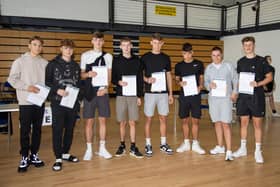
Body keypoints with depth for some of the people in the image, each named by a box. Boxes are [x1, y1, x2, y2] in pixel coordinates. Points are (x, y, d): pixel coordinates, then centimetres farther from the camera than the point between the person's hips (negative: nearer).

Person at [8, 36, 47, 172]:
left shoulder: (44, 63, 9)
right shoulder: (20, 61, -1)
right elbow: (12, 79, -5)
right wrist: (27, 87, -16)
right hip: (26, 101, -4)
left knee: (37, 129, 10)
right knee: (25, 131, 0)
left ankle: (34, 155, 21)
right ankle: (24, 158, 10)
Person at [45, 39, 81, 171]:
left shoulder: (76, 66, 14)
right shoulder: (53, 64, 2)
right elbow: (47, 82, -2)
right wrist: (57, 90, -17)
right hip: (58, 102, -4)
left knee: (70, 129, 11)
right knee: (57, 130, -3)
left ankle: (66, 153, 26)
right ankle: (58, 158, 6)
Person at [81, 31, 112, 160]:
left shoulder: (108, 56, 8)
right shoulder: (85, 55, 5)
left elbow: (109, 75, 7)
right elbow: (81, 74, 6)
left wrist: (105, 88, -10)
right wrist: (88, 74, -17)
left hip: (103, 92, 1)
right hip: (89, 92, -1)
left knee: (102, 120, 6)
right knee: (89, 121, 2)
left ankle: (102, 148, 17)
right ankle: (89, 149, 13)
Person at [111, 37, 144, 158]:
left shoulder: (136, 61, 6)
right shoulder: (116, 60, 4)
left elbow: (140, 79, 6)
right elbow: (112, 78, 4)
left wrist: (139, 96, 3)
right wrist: (118, 82, -18)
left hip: (133, 95, 0)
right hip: (121, 95, 0)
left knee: (132, 122, 2)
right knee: (122, 122, 5)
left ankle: (133, 147, 10)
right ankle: (122, 145, 20)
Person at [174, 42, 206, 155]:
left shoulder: (199, 64, 3)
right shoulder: (179, 65, 5)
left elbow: (201, 78, 9)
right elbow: (176, 79, 12)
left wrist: (200, 86, -11)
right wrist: (180, 83, -11)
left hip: (195, 95, -1)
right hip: (184, 95, 1)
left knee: (195, 120, 2)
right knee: (184, 120, 6)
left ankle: (195, 144, 15)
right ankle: (186, 143, 19)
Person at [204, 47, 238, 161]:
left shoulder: (228, 66, -1)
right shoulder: (208, 68, 8)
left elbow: (235, 80, 3)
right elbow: (205, 82, 8)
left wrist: (234, 92, -6)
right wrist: (209, 85, -13)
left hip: (226, 98, -3)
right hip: (213, 98, 4)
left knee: (225, 124, -8)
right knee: (217, 123, 11)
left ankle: (229, 151, -6)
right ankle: (220, 147, 25)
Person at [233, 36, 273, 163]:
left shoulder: (261, 61, -1)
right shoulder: (240, 62, 9)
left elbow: (269, 77, 0)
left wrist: (258, 84, -16)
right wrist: (238, 84, -2)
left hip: (257, 97, -3)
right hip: (243, 96, 3)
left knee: (257, 123, 1)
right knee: (244, 122, 10)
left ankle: (258, 151, 10)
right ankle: (243, 148, 22)